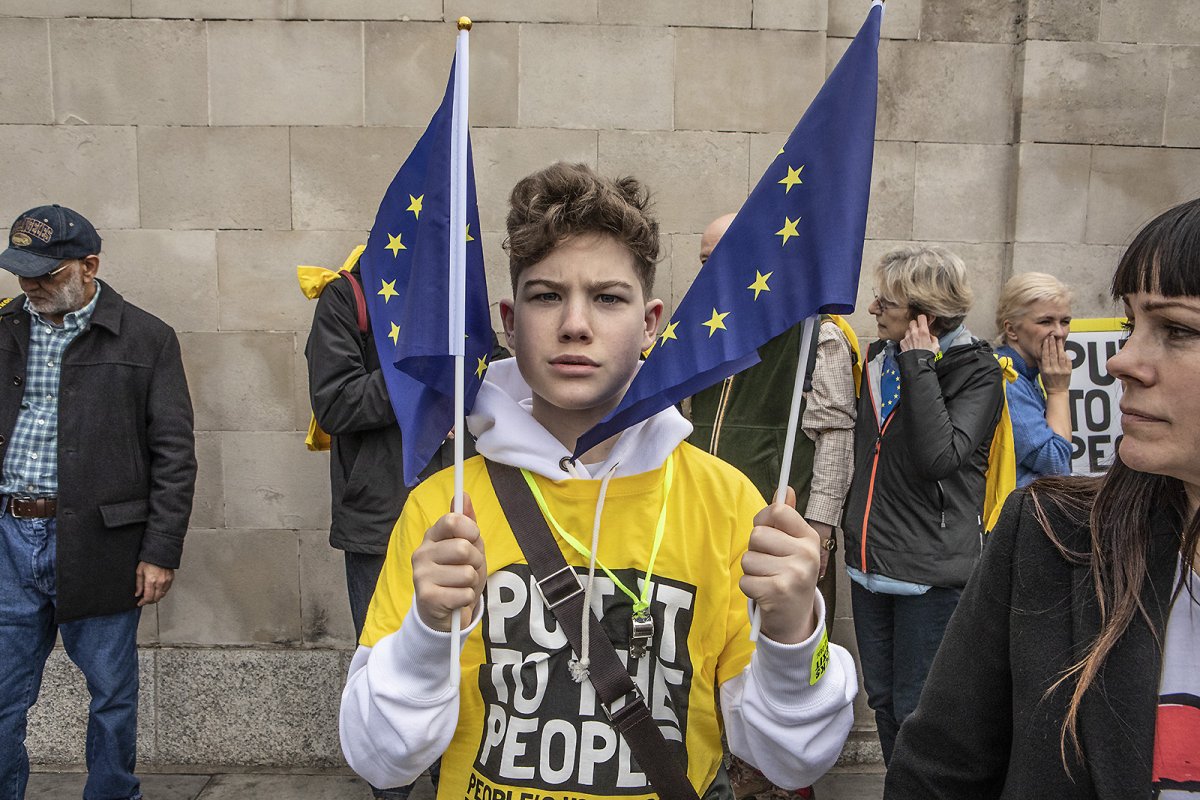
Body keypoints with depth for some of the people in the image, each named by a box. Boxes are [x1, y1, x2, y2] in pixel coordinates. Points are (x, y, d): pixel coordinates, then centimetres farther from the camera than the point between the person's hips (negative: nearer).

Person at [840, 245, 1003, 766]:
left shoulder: (977, 371, -11)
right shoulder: (880, 357, 9)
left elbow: (940, 456, -26)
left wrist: (919, 365, -21)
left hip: (930, 570, -7)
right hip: (870, 564, 7)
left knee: (917, 710, 2)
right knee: (882, 699, 17)